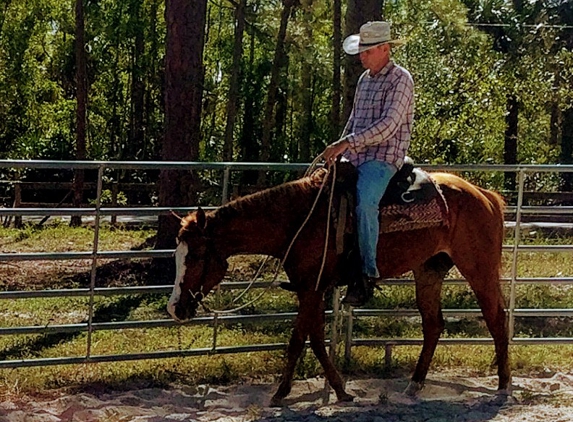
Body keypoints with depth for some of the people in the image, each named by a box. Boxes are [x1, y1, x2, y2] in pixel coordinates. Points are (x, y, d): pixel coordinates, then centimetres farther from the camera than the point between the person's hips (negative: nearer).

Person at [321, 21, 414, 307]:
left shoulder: (400, 80, -8)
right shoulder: (365, 79, 18)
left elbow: (388, 124, -20)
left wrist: (347, 143, -26)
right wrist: (337, 151, 8)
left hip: (383, 158, -9)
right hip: (355, 158, 9)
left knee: (364, 204, -32)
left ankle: (368, 275, -27)